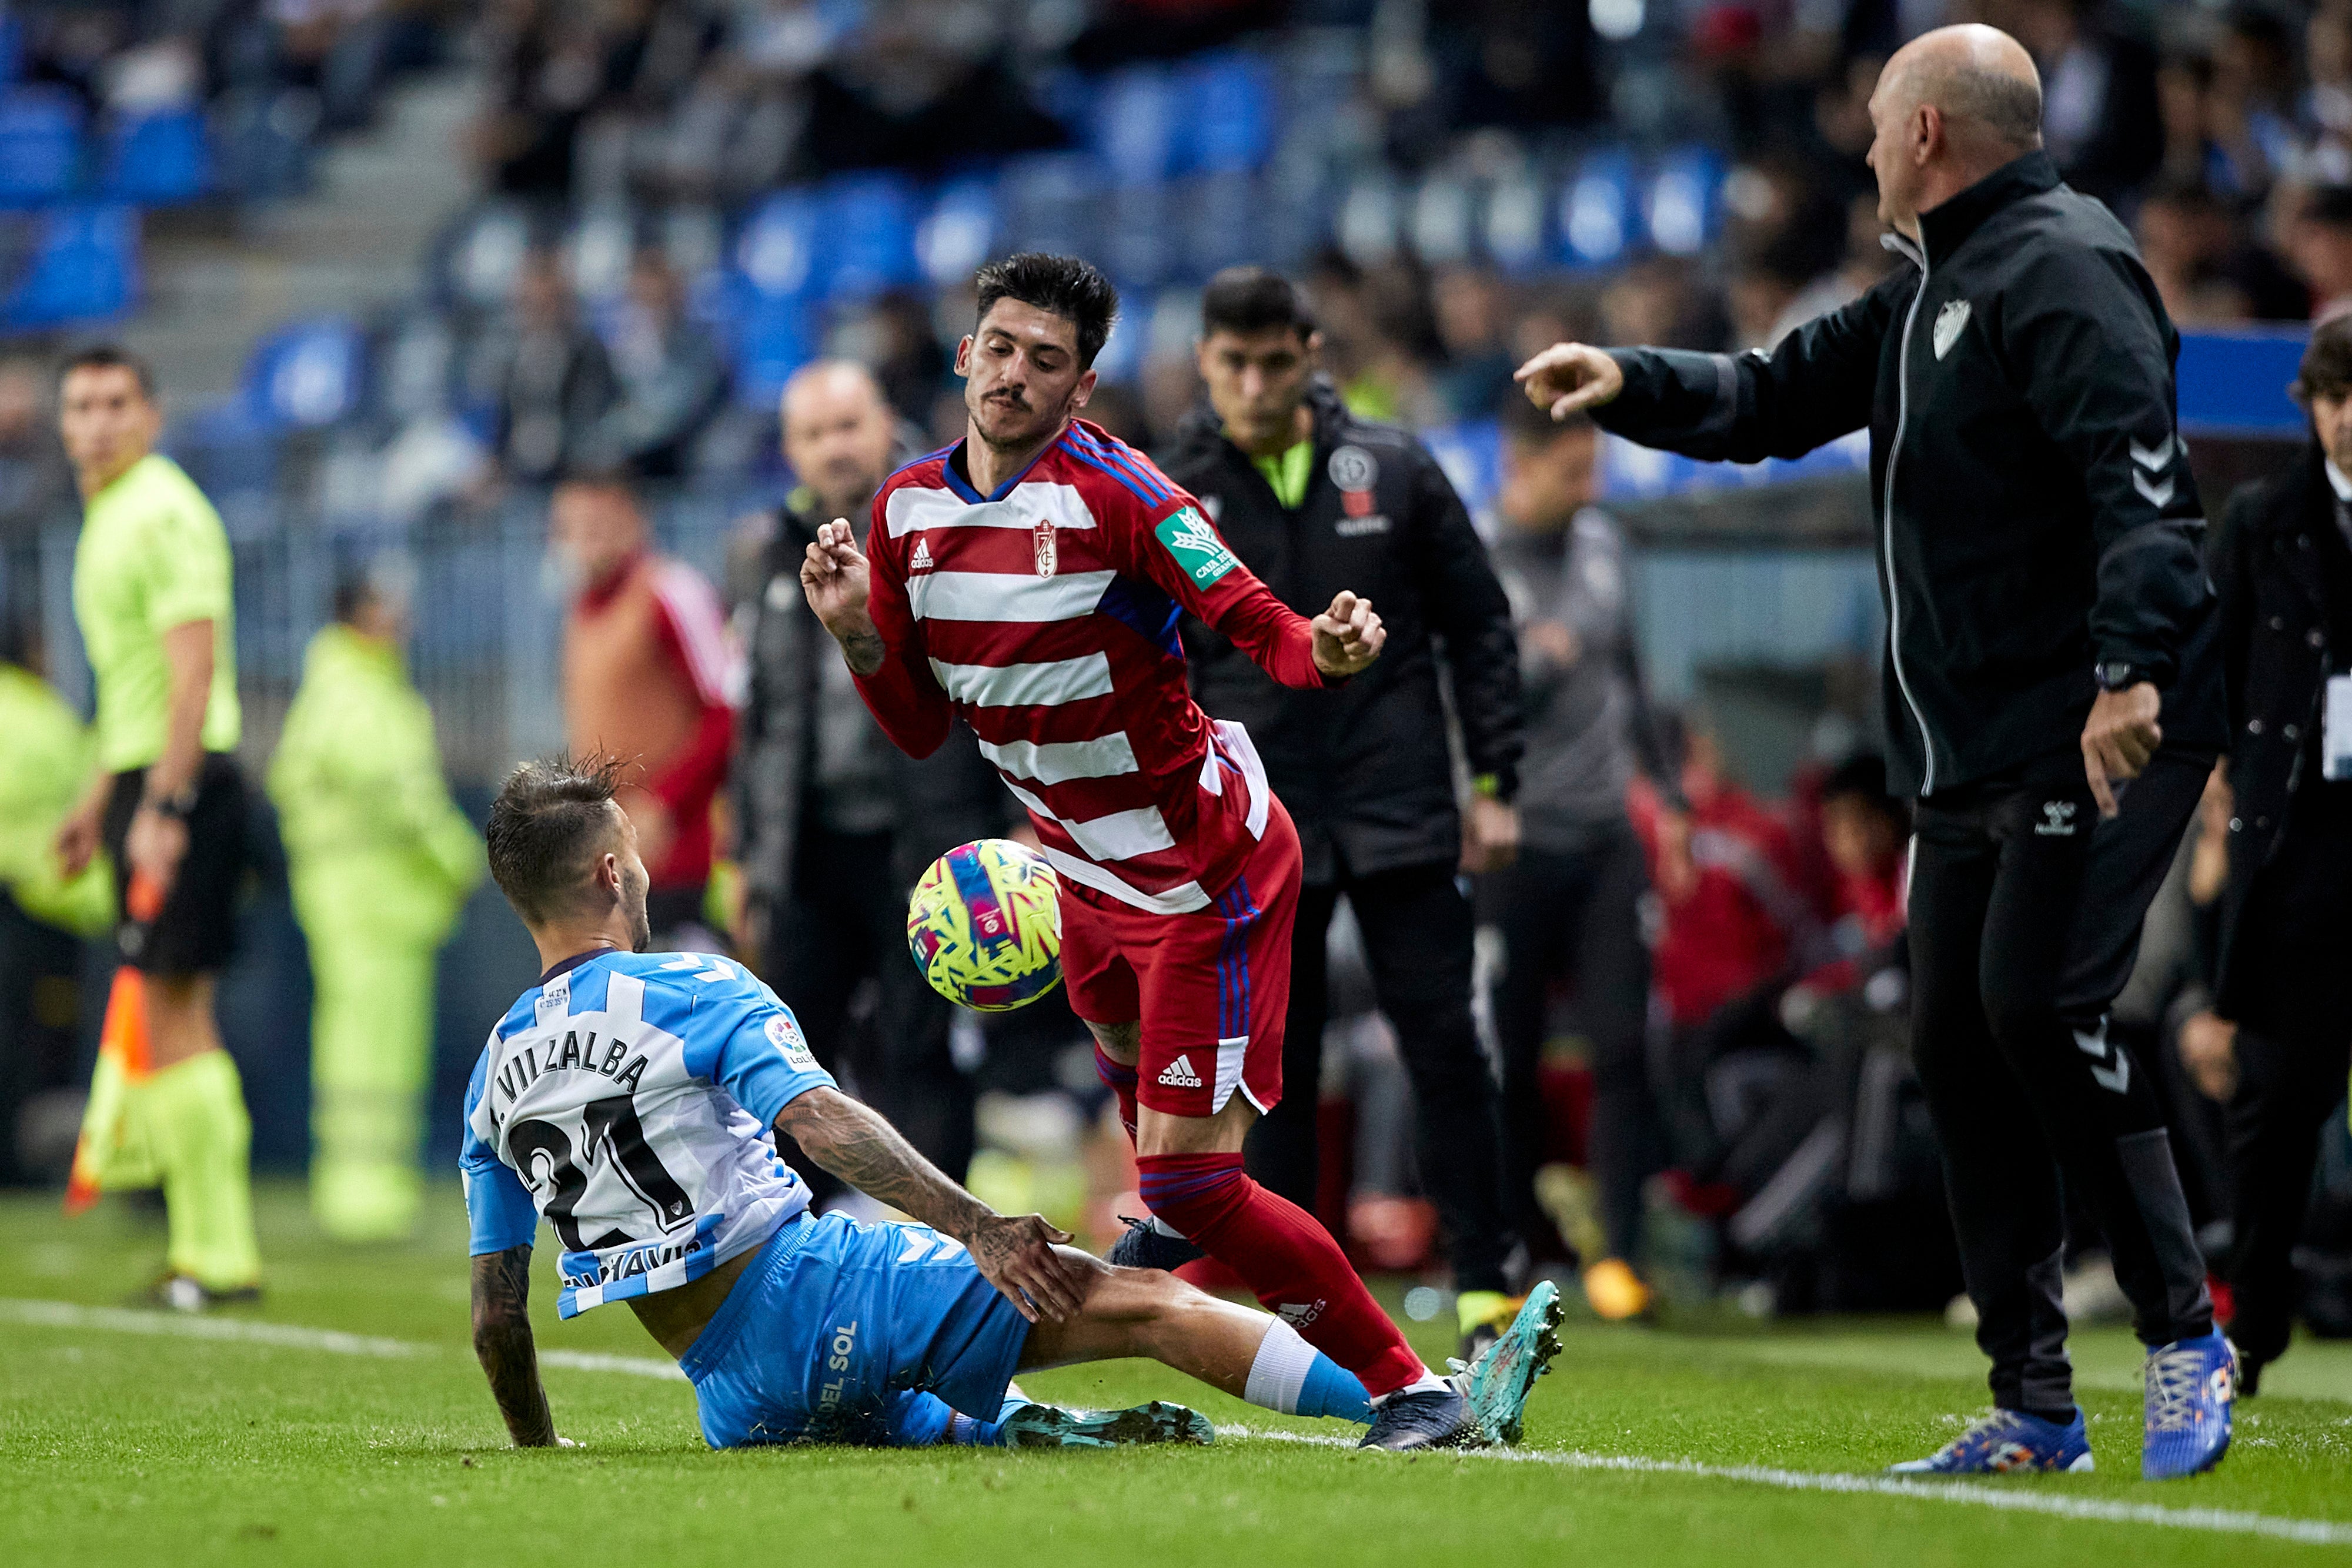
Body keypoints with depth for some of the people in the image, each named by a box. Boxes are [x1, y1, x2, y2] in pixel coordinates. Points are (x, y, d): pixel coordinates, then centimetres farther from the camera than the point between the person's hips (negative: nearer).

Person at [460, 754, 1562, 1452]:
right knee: (1144, 1303, -3)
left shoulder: (492, 1077, 10)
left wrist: (538, 1449, 24)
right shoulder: (692, 991, -8)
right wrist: (976, 1227, -22)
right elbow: (819, 1123, -21)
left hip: (737, 1398, 7)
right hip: (808, 1286, -7)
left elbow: (495, 1318, 11)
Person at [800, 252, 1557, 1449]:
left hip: (1208, 872, -8)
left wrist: (1325, 648, -49)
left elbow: (1261, 628, -28)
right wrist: (858, 631, -12)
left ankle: (1411, 1389, -6)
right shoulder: (906, 510, -2)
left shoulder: (1115, 489, -22)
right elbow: (920, 727, 5)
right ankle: (1172, 1220, 70)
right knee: (1121, 1044, 37)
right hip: (1084, 865, 8)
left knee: (1190, 1178, -16)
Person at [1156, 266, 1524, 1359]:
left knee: (1443, 1043, -5)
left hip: (1400, 817, 0)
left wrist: (1494, 785, 3)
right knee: (1277, 1069, 2)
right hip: (1255, 832, 0)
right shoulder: (1169, 498, 2)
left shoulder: (1395, 472, 3)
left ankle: (1486, 1287, 0)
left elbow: (1478, 628, 8)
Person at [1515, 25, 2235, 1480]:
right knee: (1959, 1039, 6)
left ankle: (2185, 1334, -8)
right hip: (1971, 753, 10)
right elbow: (1784, 395, 30)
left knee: (2037, 1005, -19)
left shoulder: (2061, 269, -12)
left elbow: (2140, 473, -23)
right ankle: (2034, 1406, 10)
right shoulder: (1931, 291, 20)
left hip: (2098, 732, -10)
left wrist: (2131, 666, -34)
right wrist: (1631, 381, 13)